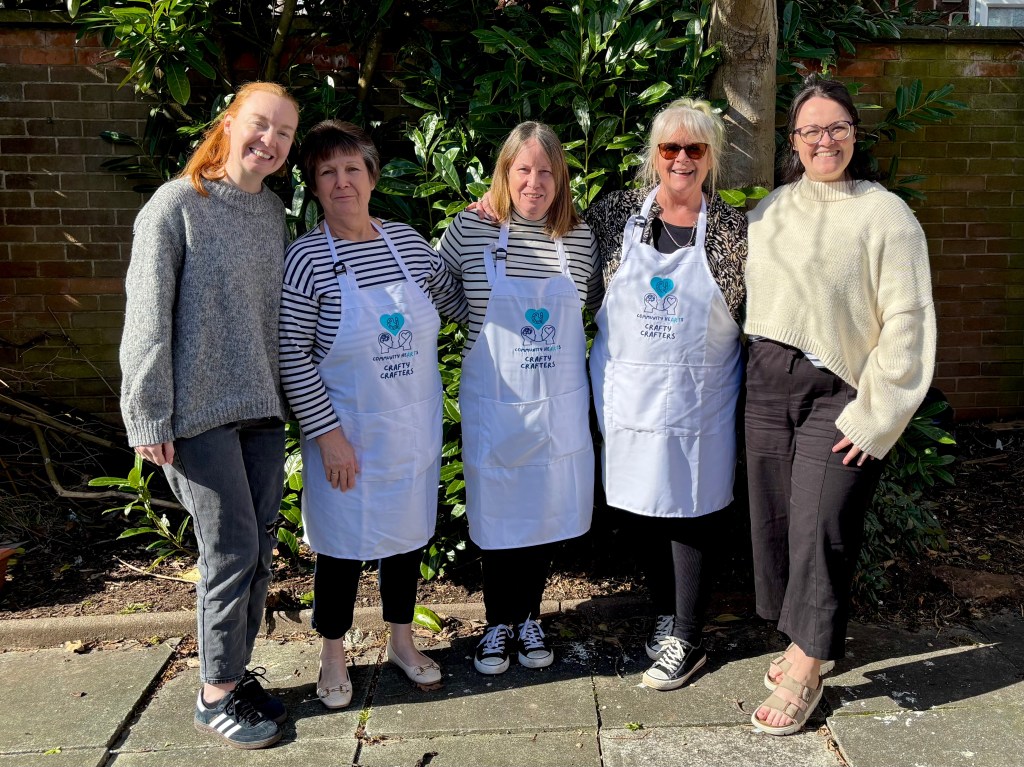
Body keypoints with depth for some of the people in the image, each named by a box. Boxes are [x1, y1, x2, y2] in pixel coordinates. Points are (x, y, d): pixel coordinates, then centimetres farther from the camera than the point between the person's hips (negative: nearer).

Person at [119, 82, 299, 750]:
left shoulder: (274, 211, 11)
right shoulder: (177, 205, -8)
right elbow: (147, 318, -11)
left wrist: (284, 395, 13)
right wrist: (149, 419, -12)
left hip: (262, 408, 6)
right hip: (199, 411, -6)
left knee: (258, 549, 11)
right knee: (232, 550, -1)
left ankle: (237, 670, 30)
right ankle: (216, 694, 18)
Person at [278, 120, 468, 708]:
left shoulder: (408, 240, 1)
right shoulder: (308, 257, -13)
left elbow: (461, 303, 14)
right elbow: (292, 356, -13)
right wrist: (328, 434, -16)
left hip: (415, 427, 5)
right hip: (348, 434, -4)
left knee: (408, 530, 18)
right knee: (344, 543, 9)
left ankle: (402, 639, 40)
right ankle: (334, 653, 33)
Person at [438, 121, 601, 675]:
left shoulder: (580, 237, -1)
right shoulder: (470, 229, -7)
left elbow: (596, 300, 16)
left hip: (559, 406, 2)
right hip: (493, 405, -2)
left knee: (547, 510, 13)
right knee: (497, 514, 9)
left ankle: (529, 617, 35)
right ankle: (498, 623, 31)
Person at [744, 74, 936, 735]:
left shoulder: (886, 215, -6)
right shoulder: (771, 210, 9)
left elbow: (906, 322, -10)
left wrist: (872, 418, -13)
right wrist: (757, 373, 11)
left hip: (838, 391, -5)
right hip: (769, 382, 5)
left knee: (819, 526, -3)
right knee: (774, 519, 9)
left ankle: (807, 669, 14)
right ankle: (812, 641, 29)